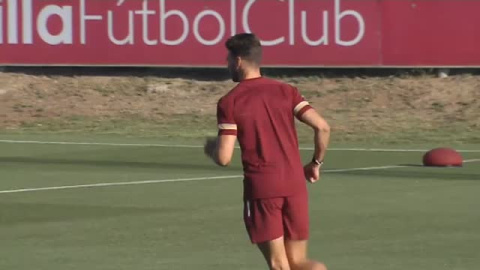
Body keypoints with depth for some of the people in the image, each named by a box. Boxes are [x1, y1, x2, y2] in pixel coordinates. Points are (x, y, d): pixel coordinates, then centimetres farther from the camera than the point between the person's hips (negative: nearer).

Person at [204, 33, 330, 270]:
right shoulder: (285, 91, 7)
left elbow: (224, 158, -9)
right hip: (295, 184, 4)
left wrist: (210, 148, 14)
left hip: (261, 188, -4)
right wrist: (316, 164, 13)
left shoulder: (229, 102, -4)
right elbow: (322, 127, -3)